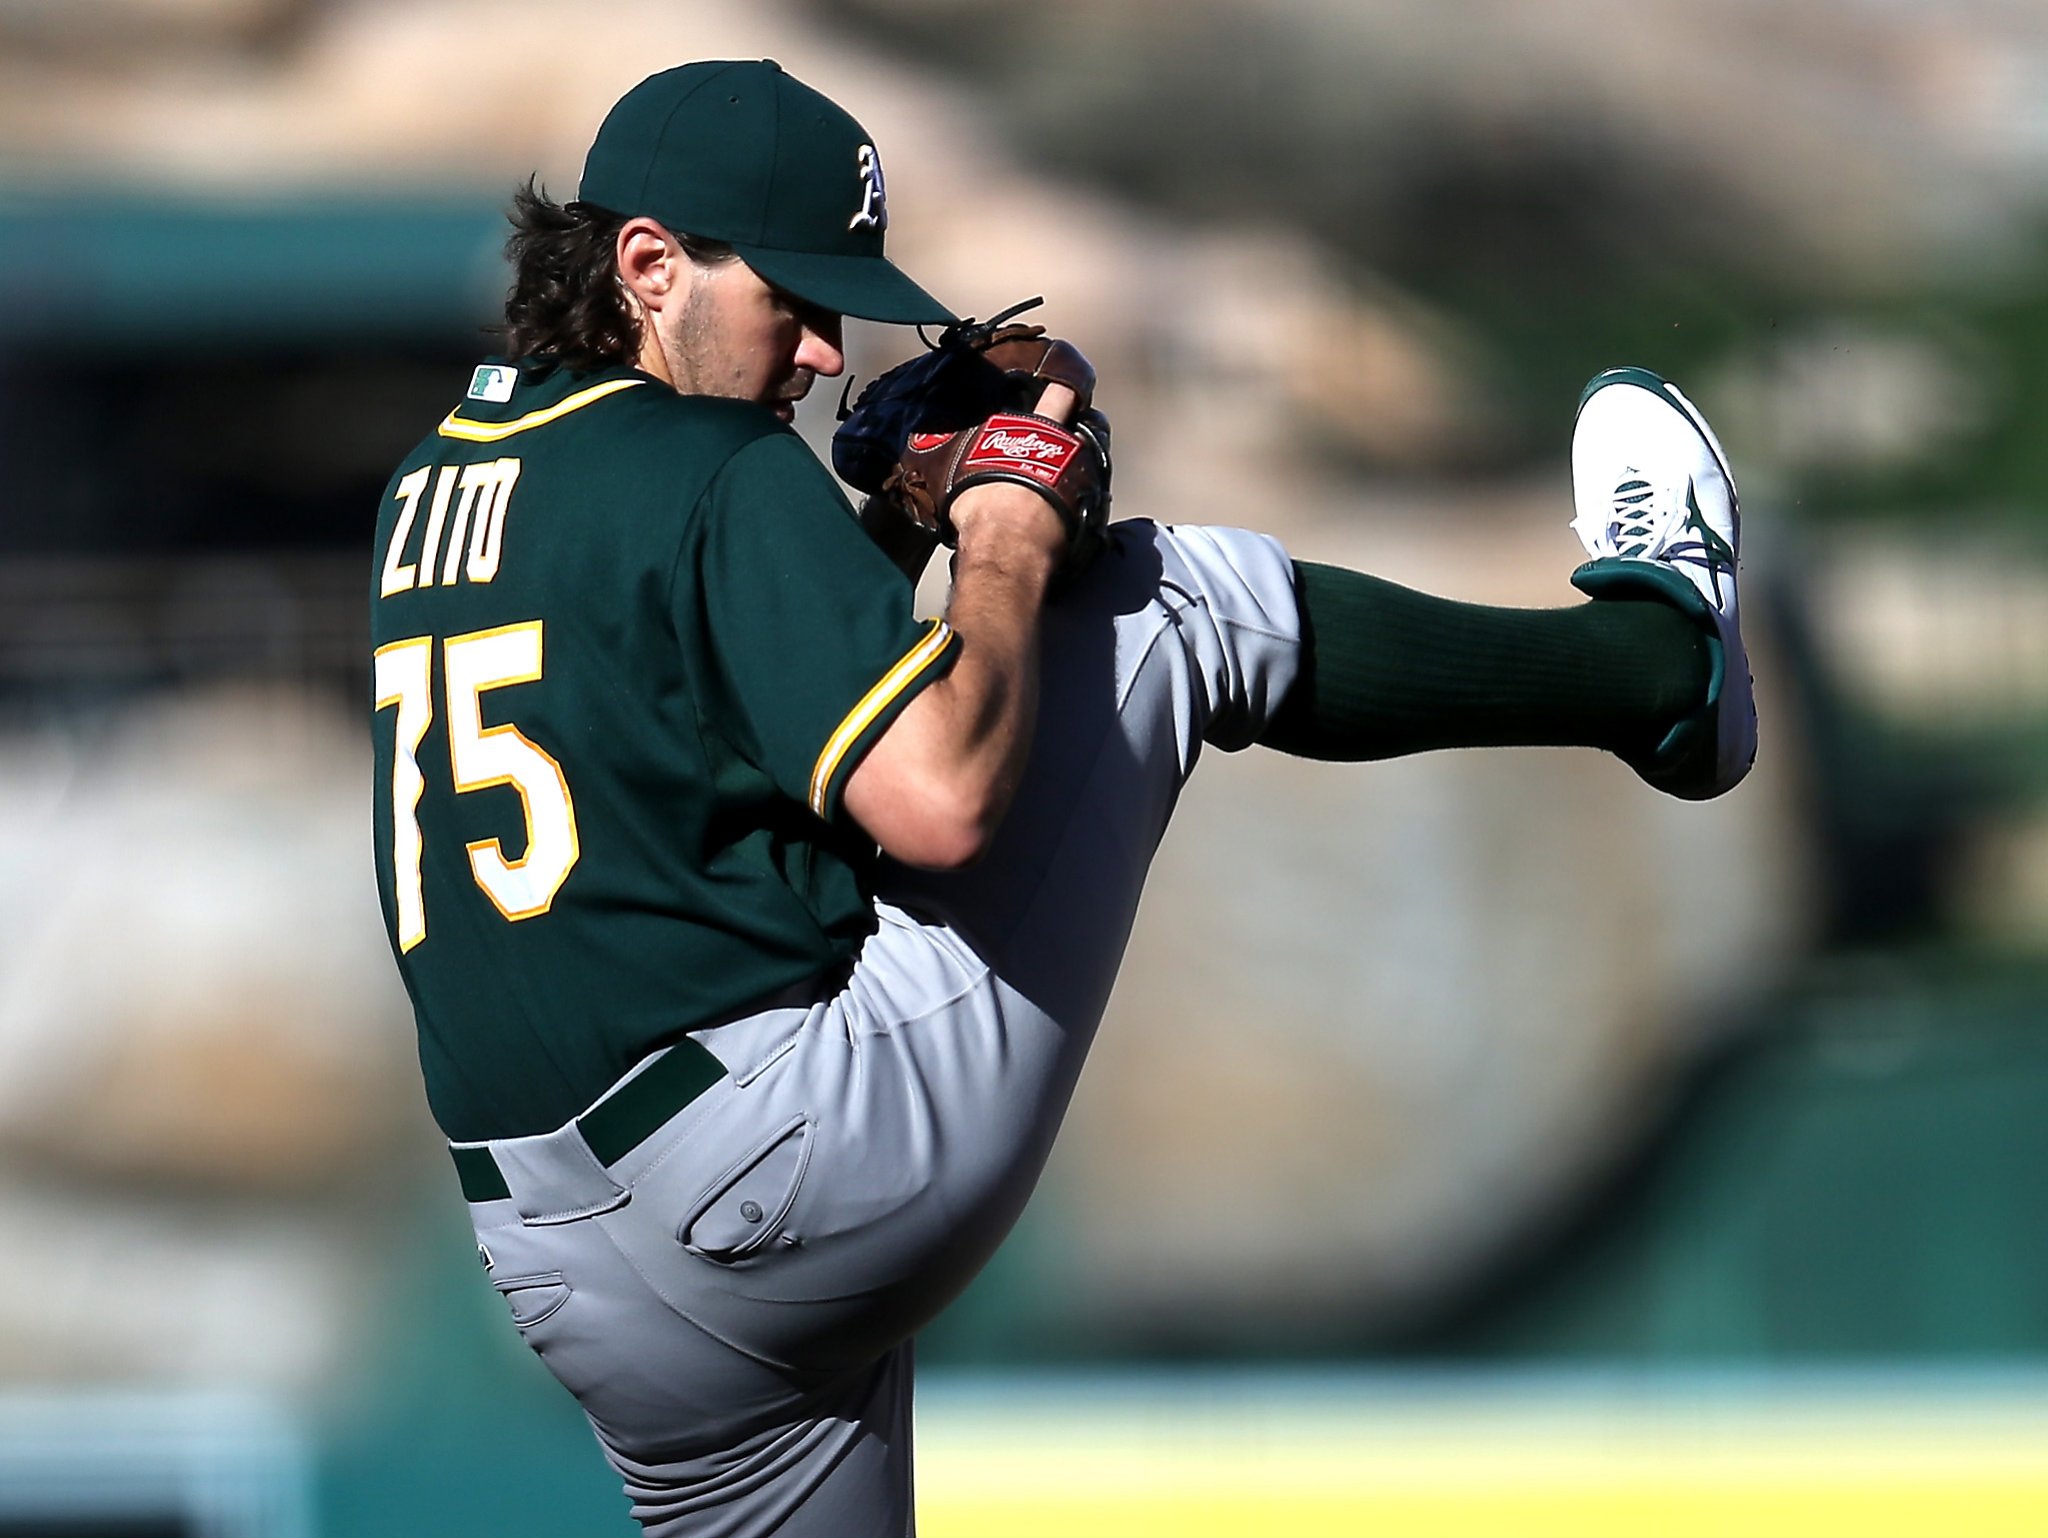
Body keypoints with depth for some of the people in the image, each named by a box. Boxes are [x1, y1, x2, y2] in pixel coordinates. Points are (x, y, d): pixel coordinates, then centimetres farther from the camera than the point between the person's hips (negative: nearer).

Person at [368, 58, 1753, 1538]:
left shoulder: (432, 488, 16)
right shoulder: (719, 479, -11)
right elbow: (942, 802, -22)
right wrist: (1008, 549, -4)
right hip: (803, 1157, -7)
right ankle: (1659, 655, 22)